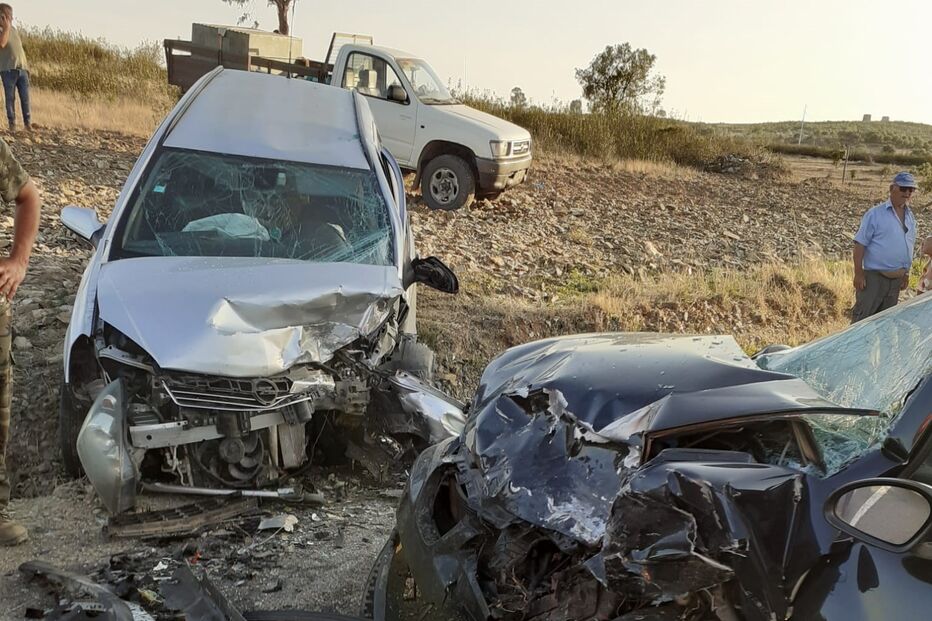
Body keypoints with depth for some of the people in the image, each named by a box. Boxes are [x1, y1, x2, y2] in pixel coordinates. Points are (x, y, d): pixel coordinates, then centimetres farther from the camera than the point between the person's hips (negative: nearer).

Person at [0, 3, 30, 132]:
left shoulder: (14, 30, 18)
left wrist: (26, 67, 17)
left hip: (22, 69, 5)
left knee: (25, 97, 0)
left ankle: (27, 122, 5)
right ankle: (12, 123, 4)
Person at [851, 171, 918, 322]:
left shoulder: (910, 217, 10)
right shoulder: (875, 213, -10)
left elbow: (909, 247, 20)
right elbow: (860, 244, -12)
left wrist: (906, 273, 18)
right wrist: (858, 274, -16)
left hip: (896, 279, 7)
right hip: (874, 276, -7)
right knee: (862, 318, -4)